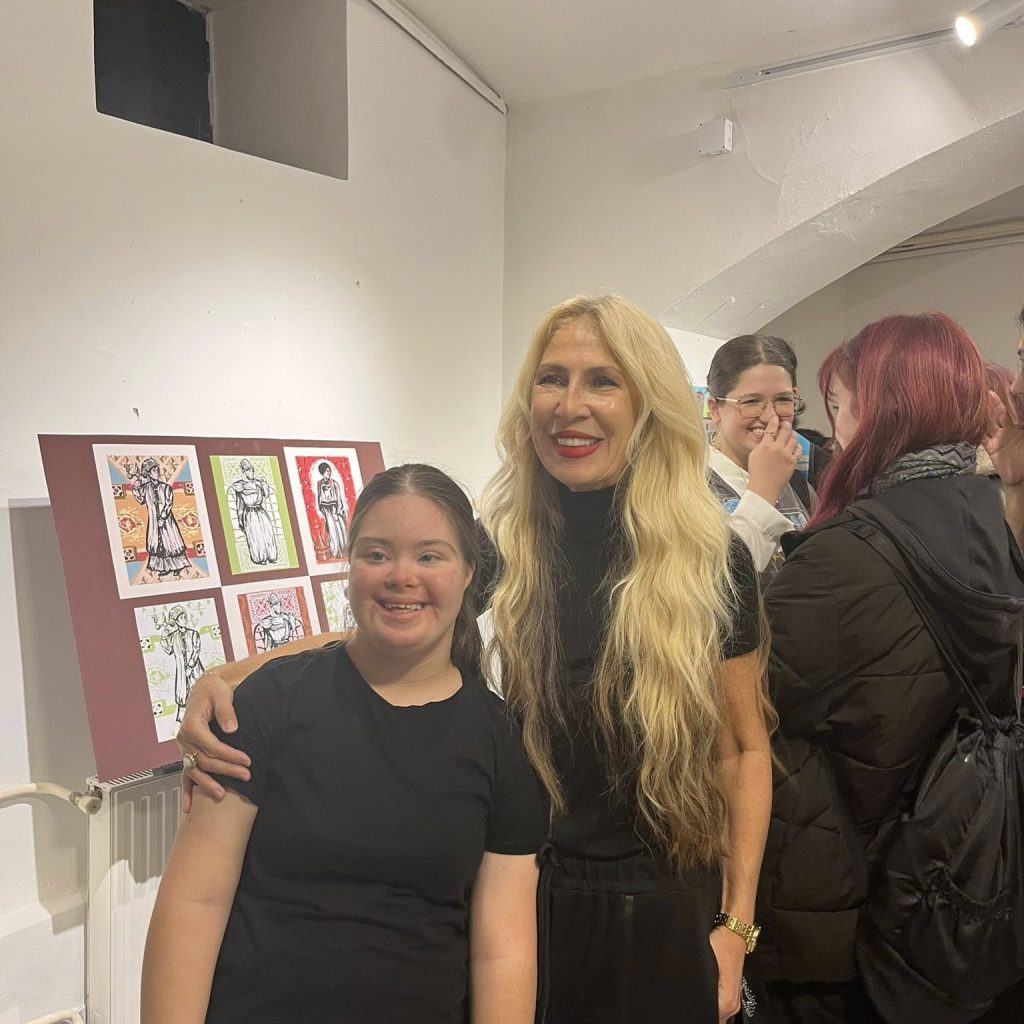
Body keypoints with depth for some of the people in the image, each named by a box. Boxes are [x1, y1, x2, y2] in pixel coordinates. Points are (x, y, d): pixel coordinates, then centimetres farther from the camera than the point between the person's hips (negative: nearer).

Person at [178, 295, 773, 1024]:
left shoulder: (713, 563, -12)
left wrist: (737, 924, -5)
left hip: (667, 909, -1)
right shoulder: (505, 549, -8)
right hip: (529, 896, 2)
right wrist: (227, 681, -21)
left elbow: (744, 749, -4)